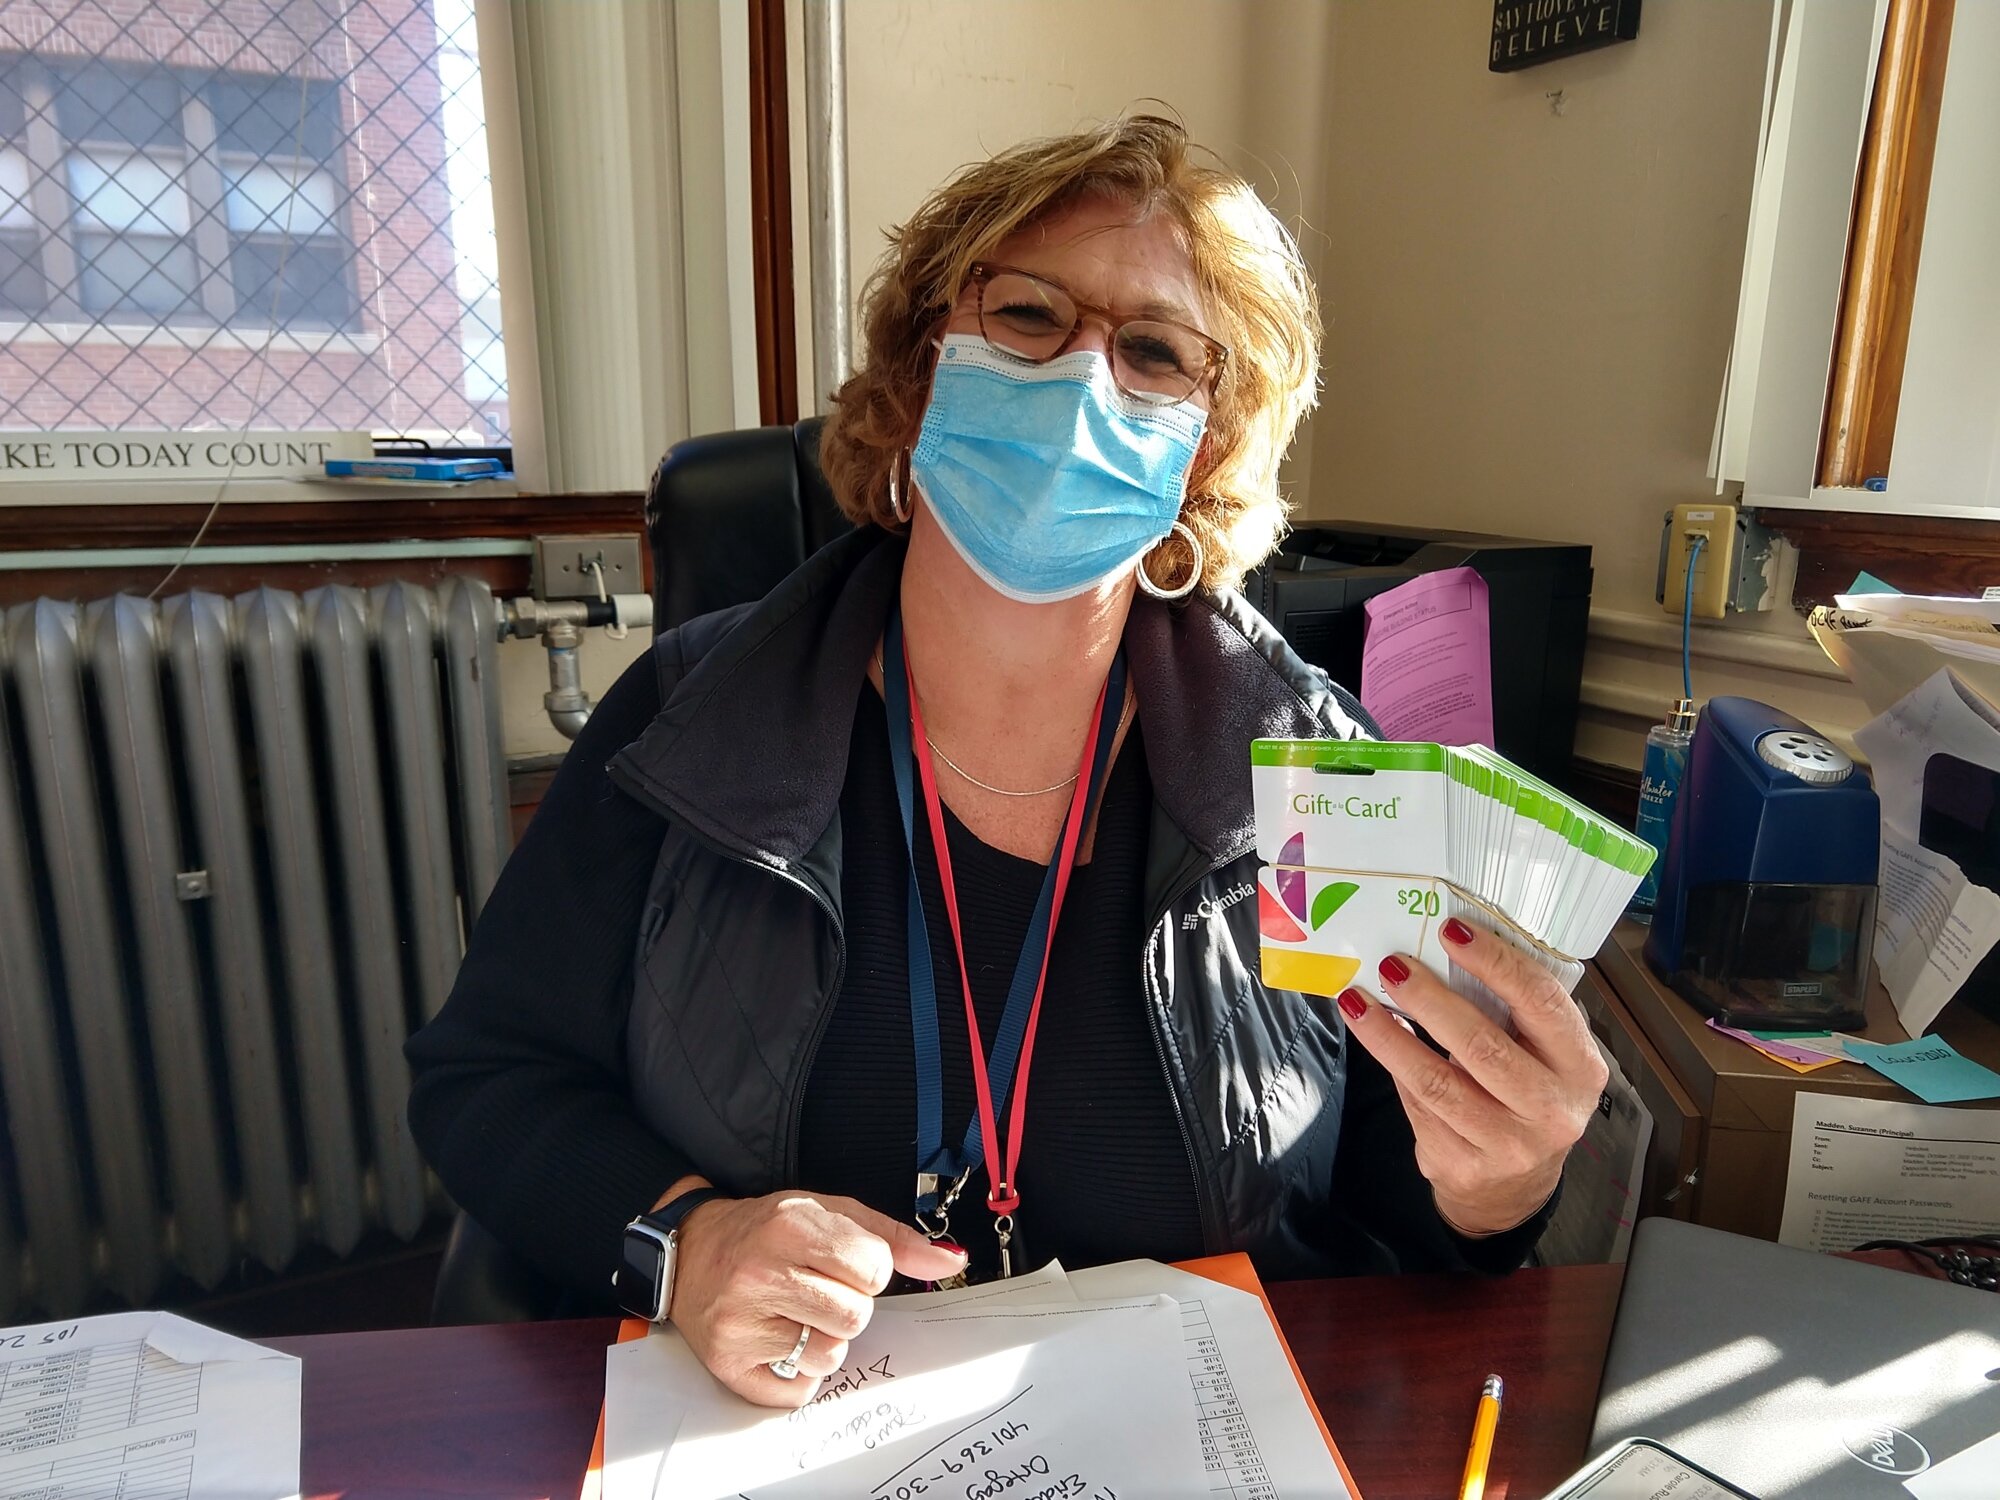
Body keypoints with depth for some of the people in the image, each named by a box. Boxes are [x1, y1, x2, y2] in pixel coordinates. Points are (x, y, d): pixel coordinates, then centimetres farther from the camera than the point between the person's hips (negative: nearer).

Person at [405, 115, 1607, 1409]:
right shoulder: (693, 720, -8)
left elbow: (1392, 1200, -1)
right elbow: (482, 1077, -1)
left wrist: (1490, 1188, -22)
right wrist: (679, 1235, -18)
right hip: (768, 1433, 2)